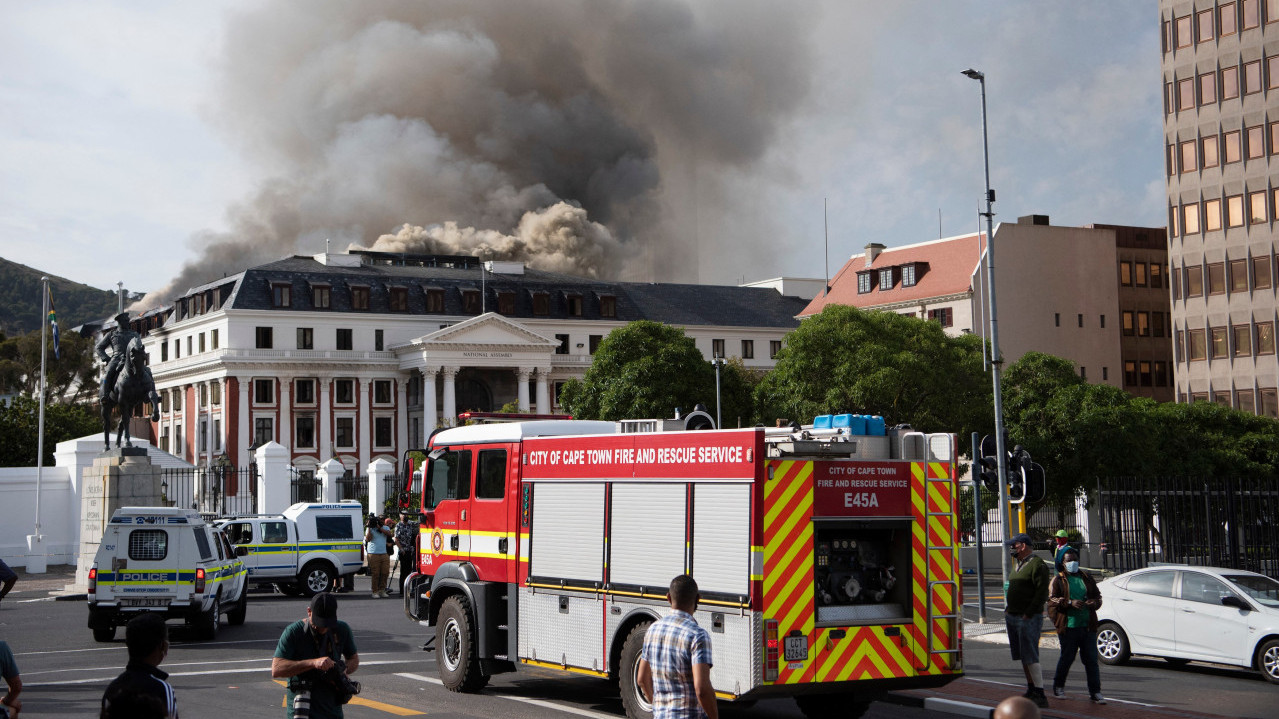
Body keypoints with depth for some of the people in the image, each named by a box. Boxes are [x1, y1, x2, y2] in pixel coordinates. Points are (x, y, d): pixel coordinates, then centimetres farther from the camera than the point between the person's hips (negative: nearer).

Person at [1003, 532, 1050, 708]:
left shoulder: (1037, 565, -12)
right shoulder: (1018, 565, 17)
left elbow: (1042, 593, -18)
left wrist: (1028, 614, -19)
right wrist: (1008, 611, 16)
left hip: (1028, 619, -9)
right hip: (1013, 617, 9)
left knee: (1030, 657, -11)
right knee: (1024, 656, 13)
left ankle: (1040, 694, -10)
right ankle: (1031, 691, 21)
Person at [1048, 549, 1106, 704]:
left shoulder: (1086, 578, 17)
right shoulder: (1058, 580, 6)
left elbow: (1097, 595, 20)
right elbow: (1052, 599, -5)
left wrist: (1094, 602, -4)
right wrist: (1070, 603, -19)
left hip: (1088, 626, 3)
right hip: (1068, 626, -3)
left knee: (1091, 659, -1)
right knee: (1067, 658, 2)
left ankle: (1095, 692, 1)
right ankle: (1058, 687, 21)